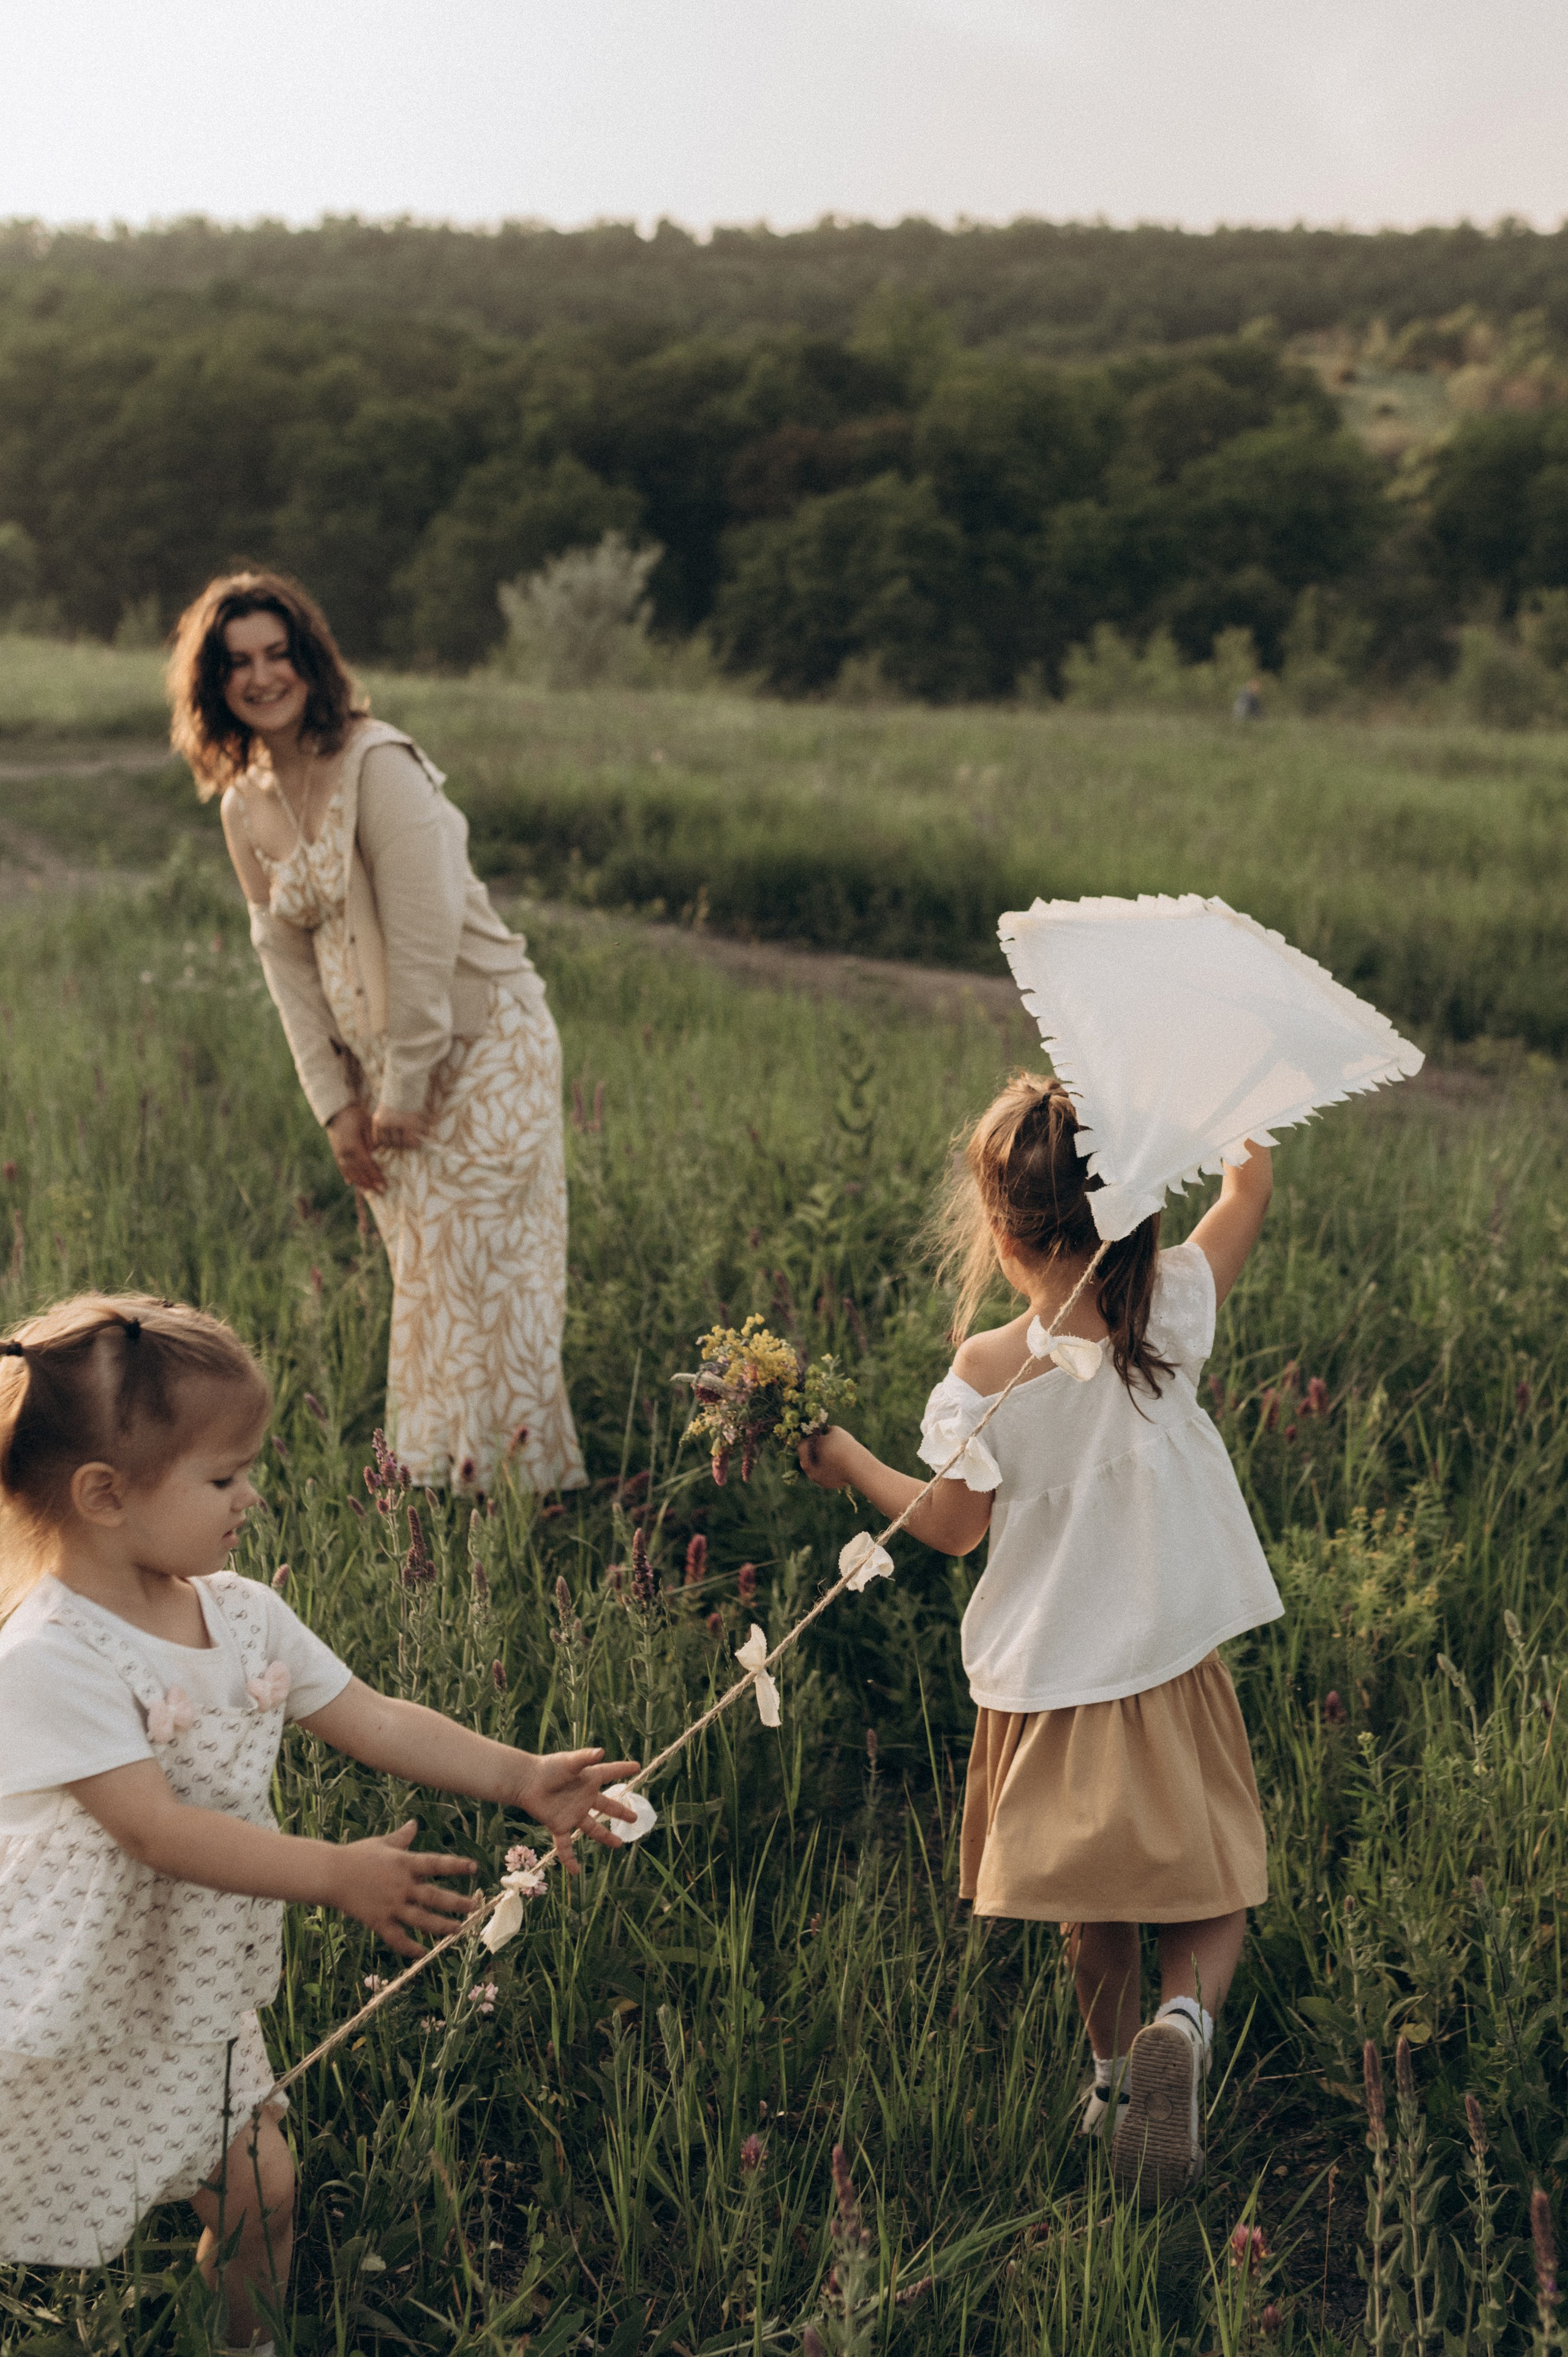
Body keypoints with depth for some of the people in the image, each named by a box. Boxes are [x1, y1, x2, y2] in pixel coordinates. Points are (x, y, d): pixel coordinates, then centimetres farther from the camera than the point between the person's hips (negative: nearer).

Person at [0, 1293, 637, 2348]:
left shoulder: (242, 1615, -2)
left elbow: (372, 1719, 4)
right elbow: (155, 1828, -30)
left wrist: (521, 1778, -3)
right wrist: (337, 1874, -33)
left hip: (190, 2002, 7)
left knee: (260, 2195, 15)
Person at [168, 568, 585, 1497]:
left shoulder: (377, 763, -16)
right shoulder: (246, 805, 7)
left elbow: (424, 933, -19)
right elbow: (290, 963, 8)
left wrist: (405, 1087, -16)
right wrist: (336, 1103, 2)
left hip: (481, 1044, -7)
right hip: (384, 1068, 7)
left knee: (487, 1279, -4)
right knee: (424, 1282, 12)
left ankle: (542, 1491, 7)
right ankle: (438, 1489, 22)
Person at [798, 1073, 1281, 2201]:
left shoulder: (988, 1376, -19)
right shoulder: (1172, 1313, -16)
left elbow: (950, 1528, -5)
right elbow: (1251, 1188, 2)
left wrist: (851, 1463, 10)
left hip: (1050, 1678, 0)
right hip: (1173, 1672, 0)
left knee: (1095, 1911, 22)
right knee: (1209, 1900, 11)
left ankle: (1115, 2074, 34)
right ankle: (1185, 2019, -16)